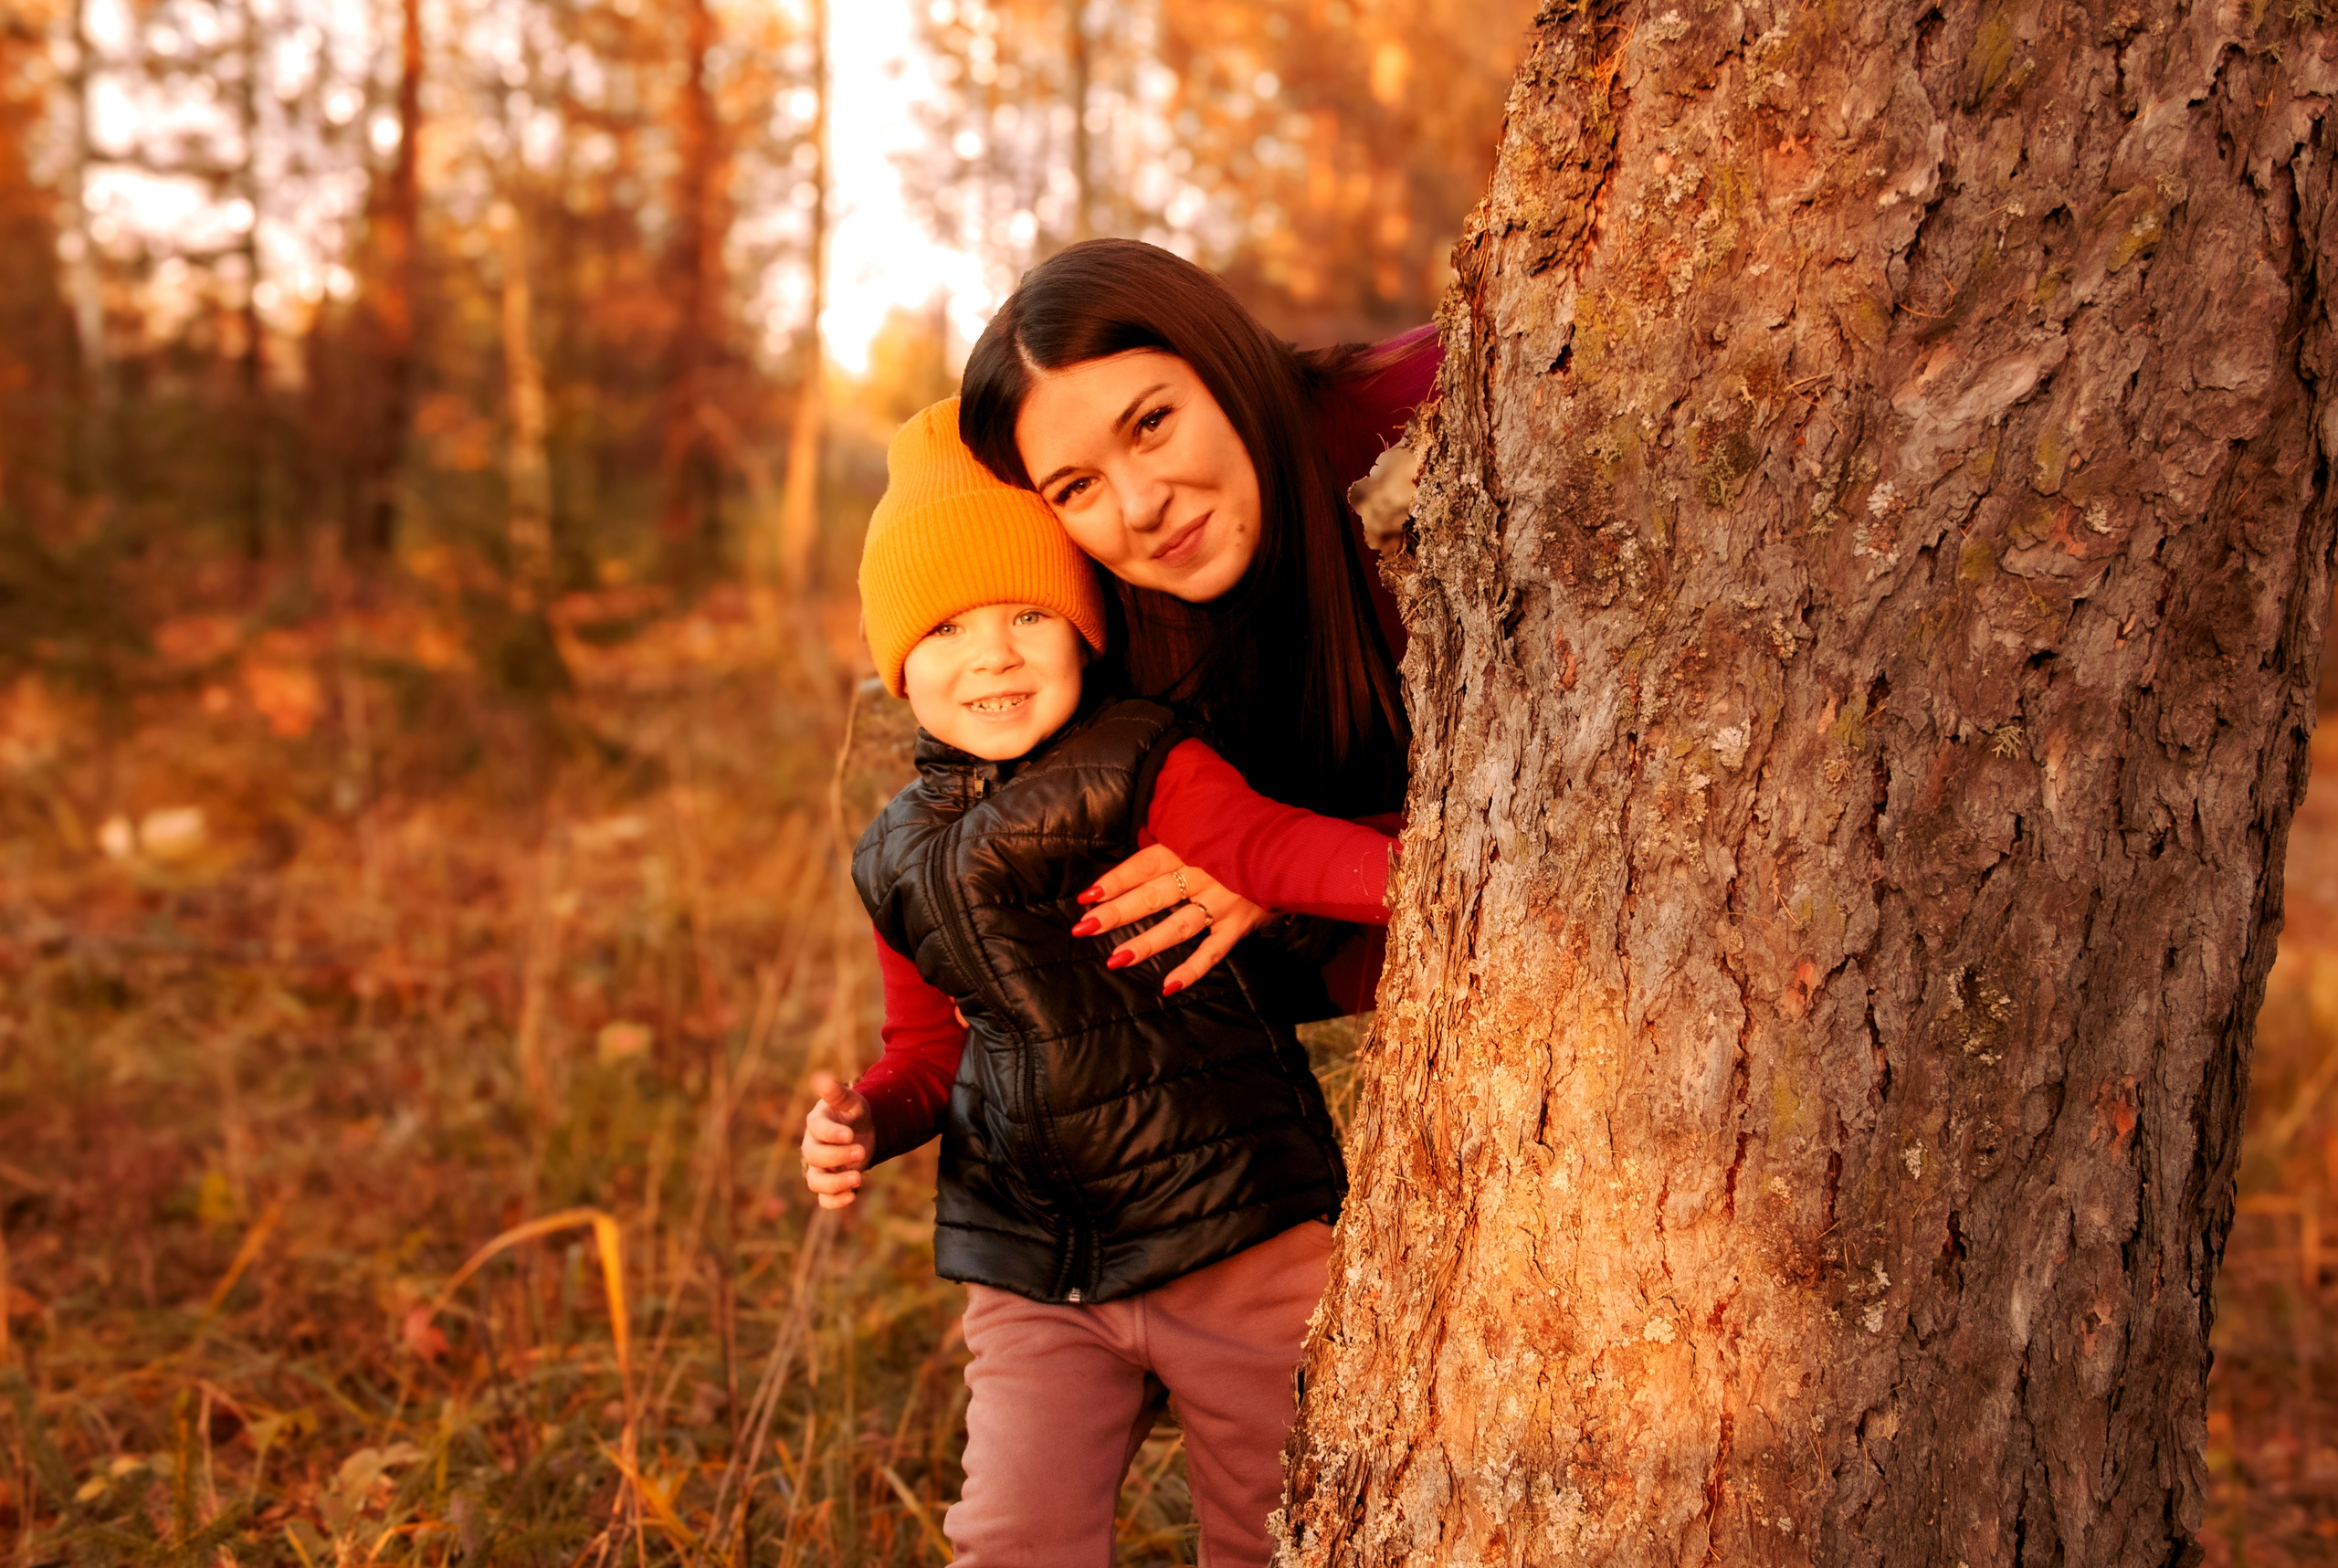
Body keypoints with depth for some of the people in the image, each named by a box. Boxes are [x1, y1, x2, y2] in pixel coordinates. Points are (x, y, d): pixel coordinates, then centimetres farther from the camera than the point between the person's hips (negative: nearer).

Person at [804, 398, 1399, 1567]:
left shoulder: (1147, 775, -10)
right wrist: (864, 1124, -1)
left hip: (1235, 1230, -4)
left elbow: (1278, 849, -28)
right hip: (1032, 1273, 4)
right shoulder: (901, 860, 8)